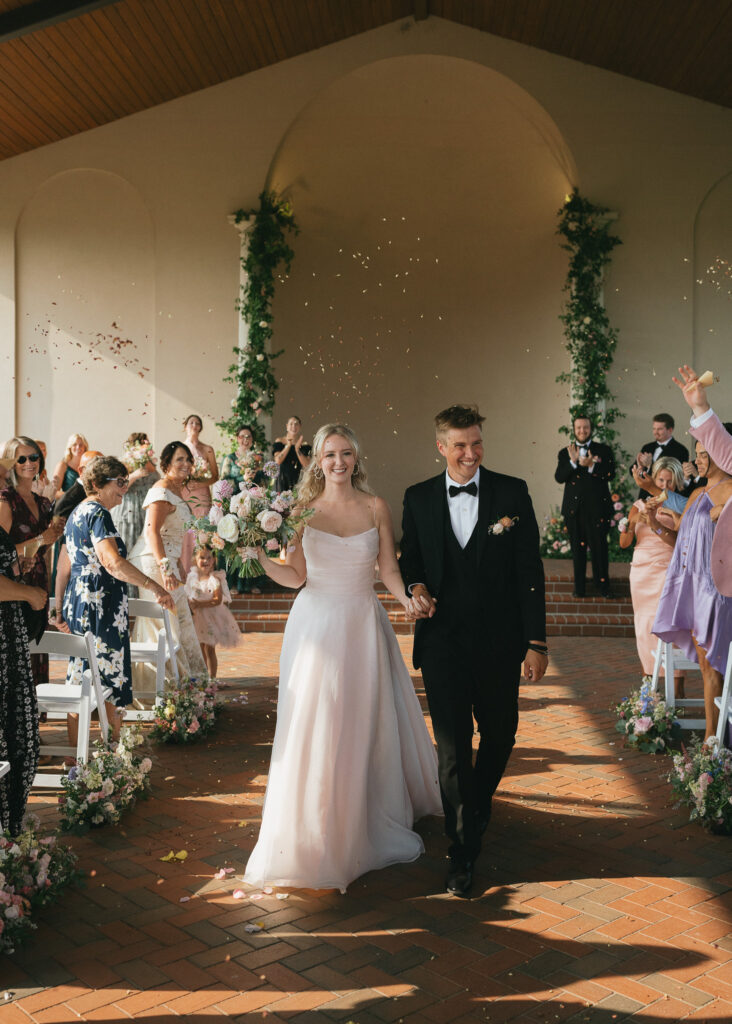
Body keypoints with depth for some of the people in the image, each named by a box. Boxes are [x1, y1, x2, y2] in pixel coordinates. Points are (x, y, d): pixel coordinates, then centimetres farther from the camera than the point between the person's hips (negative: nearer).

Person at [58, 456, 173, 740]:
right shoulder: (97, 513, -14)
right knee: (111, 680, -4)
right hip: (100, 608, -10)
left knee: (81, 680, 12)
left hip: (78, 604, 10)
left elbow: (64, 565, 21)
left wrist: (62, 610, 26)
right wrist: (155, 588, -30)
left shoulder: (77, 512, 16)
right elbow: (113, 563, -28)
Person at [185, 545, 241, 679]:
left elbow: (218, 600, -19)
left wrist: (199, 604, -24)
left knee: (209, 649, -3)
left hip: (212, 617, -5)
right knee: (200, 649, 12)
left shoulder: (215, 579, -11)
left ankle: (212, 678, 6)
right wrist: (191, 604, -13)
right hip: (197, 618, 5)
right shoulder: (192, 576, 4)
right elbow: (187, 595, 8)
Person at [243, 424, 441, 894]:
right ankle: (314, 833, 17)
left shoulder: (376, 508, 1)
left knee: (366, 727, 8)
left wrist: (410, 599, -17)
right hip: (316, 626, 0)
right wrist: (259, 556, -18)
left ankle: (370, 822, 28)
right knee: (312, 729, 1)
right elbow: (294, 576, -2)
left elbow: (390, 569, 1)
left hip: (362, 625, 1)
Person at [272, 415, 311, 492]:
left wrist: (297, 449, -12)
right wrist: (288, 445, -10)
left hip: (298, 480, 0)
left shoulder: (304, 444, 4)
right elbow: (278, 461, -7)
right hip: (283, 479, 0)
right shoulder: (279, 441, 6)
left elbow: (306, 465, -5)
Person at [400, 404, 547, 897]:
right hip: (442, 639, 0)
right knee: (452, 741, -1)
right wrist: (417, 587, -9)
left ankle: (478, 803, 45)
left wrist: (537, 641, -5)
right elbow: (410, 558, 15)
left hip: (498, 640, 1)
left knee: (500, 734, 15)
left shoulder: (512, 493, -2)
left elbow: (529, 571, -2)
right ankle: (463, 849, 12)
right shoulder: (418, 498, 2)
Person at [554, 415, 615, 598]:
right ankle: (579, 587, 13)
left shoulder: (604, 450, 9)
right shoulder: (565, 453, 12)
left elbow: (611, 473, -5)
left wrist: (592, 466, -20)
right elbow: (559, 478, 0)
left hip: (597, 507, -2)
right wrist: (572, 462, -16)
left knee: (599, 546, -3)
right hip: (573, 508, 2)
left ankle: (603, 585, 8)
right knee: (577, 548, 6)